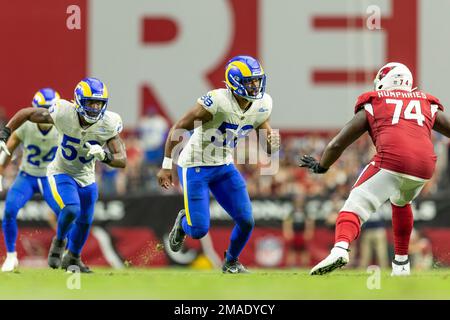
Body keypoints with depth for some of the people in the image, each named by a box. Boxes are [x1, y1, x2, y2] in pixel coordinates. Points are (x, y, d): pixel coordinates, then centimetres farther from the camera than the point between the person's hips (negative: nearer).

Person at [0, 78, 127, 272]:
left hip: (86, 177, 3)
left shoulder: (108, 124, -22)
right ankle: (59, 242, 5)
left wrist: (104, 155, -46)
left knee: (84, 221, 11)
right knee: (71, 209, -26)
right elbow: (26, 113, -13)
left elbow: (122, 160, -24)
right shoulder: (64, 114, -27)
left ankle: (72, 258, 40)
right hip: (61, 173, -3)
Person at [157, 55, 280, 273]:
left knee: (246, 222, -2)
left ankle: (231, 262, 27)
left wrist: (272, 142, -19)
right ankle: (184, 221, 29)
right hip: (195, 167, -6)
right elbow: (178, 130, -18)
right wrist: (166, 167, -15)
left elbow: (266, 147, 6)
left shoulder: (262, 106, -7)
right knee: (199, 230, -8)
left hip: (224, 167, 6)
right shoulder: (217, 102, -27)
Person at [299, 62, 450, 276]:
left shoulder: (372, 106, 21)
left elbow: (337, 144, 23)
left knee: (356, 204, -2)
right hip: (425, 167, 4)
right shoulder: (428, 105, 29)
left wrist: (320, 167, 41)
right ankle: (401, 263, 34)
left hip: (392, 161, -4)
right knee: (401, 203, 32)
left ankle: (340, 248, -31)